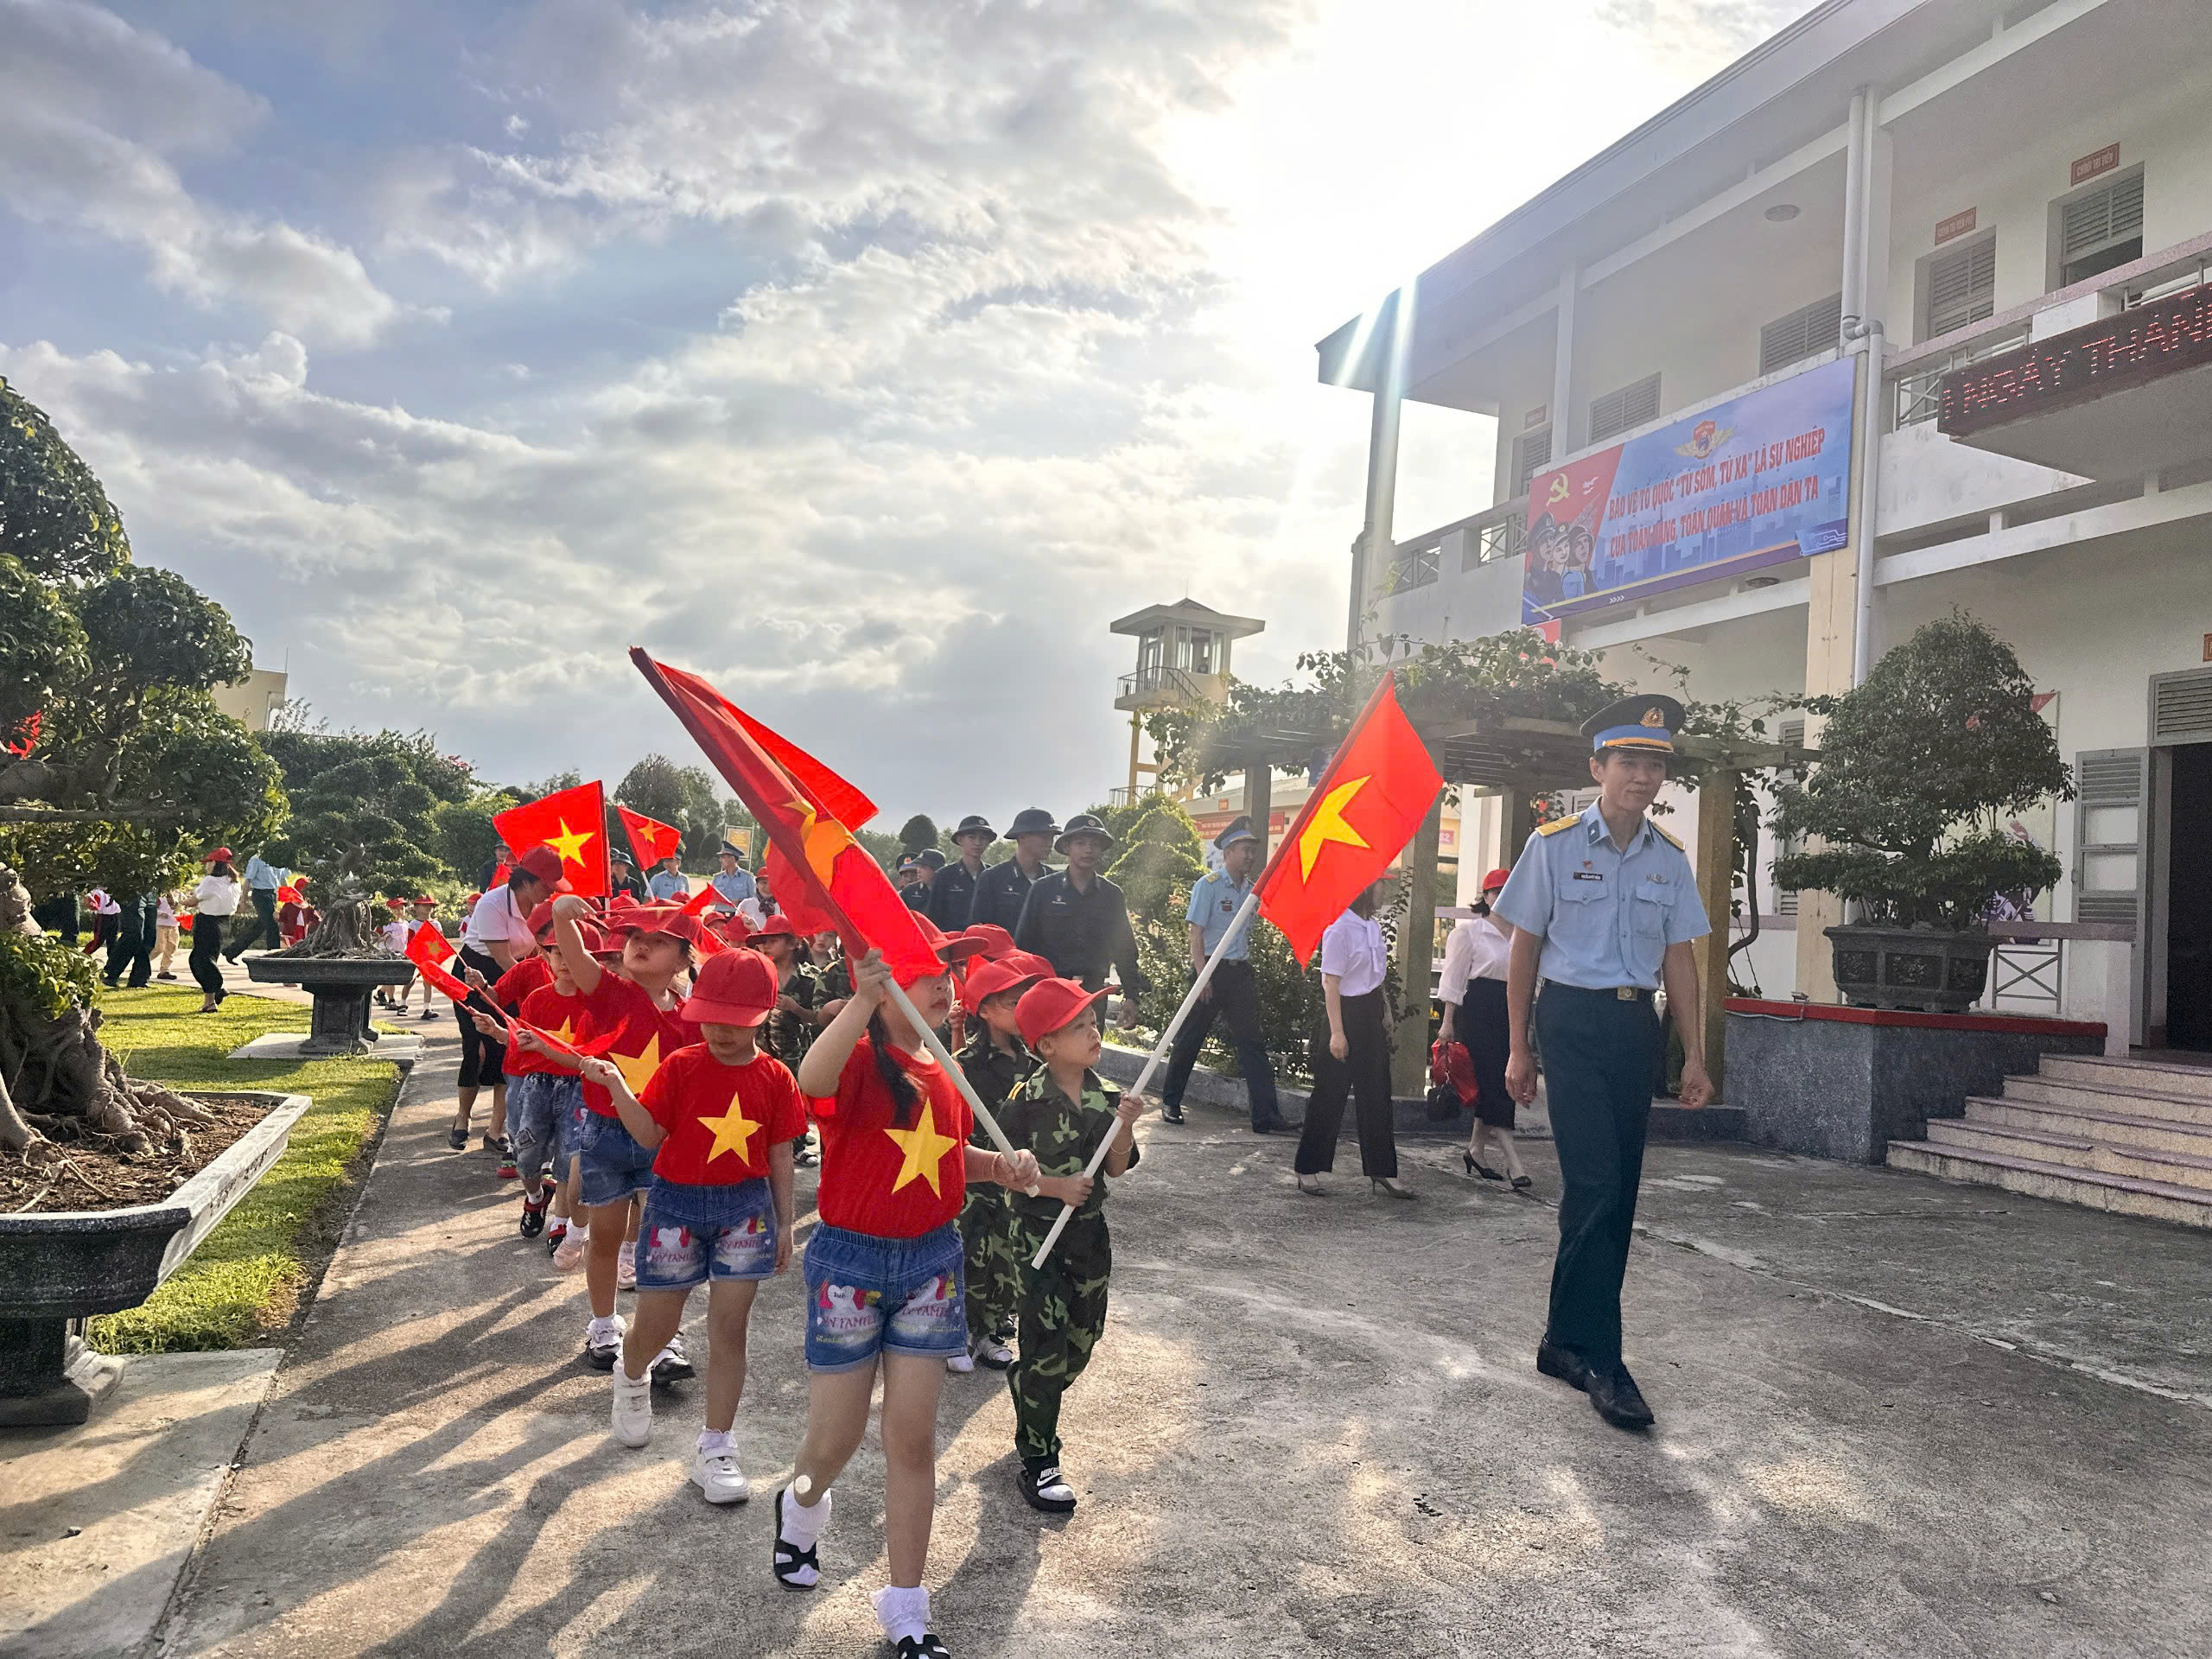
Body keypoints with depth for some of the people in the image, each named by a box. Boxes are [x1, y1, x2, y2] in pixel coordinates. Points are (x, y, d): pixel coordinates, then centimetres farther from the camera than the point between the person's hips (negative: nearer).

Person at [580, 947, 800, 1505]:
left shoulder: (775, 1077, -2)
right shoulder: (681, 1066, -4)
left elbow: (780, 1156, 4)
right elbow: (649, 1133, -8)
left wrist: (784, 1223, 6)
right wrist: (616, 1085, -22)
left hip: (745, 1207, 0)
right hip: (677, 1201, 0)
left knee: (729, 1328, 0)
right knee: (656, 1326, 9)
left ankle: (715, 1447, 11)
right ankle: (632, 1376, 46)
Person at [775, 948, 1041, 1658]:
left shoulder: (942, 1067, 5)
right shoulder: (859, 1056, -16)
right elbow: (812, 1080, -41)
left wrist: (999, 1165, 1)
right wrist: (863, 1000, -51)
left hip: (931, 1259, 5)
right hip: (851, 1259, -5)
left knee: (913, 1438, 7)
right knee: (837, 1438, 9)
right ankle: (800, 1507, 46)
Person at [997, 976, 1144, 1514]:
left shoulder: (1103, 1095, -1)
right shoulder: (1028, 1100, -17)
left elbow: (1116, 1167, 2)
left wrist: (1124, 1123, -15)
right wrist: (1059, 1186, -22)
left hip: (1090, 1231, 6)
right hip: (1039, 1234, -6)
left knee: (1082, 1341, 15)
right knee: (1047, 1350, -3)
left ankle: (1033, 1409, 42)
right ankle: (1037, 1461, 12)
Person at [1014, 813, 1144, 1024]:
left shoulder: (1112, 895, 9)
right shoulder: (1044, 889, 2)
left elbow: (1125, 949, 12)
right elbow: (1023, 943, 3)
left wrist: (1130, 996, 5)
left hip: (1094, 992, 2)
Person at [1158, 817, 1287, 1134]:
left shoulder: (1250, 889, 12)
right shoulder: (1208, 886, -6)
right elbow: (1196, 934, -9)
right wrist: (1203, 976, -15)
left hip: (1240, 972, 5)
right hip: (1211, 968, -5)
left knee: (1252, 1042, -1)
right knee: (1190, 1039, 5)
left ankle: (1265, 1115, -4)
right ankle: (1170, 1103, 21)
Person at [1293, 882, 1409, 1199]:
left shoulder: (1373, 926, 9)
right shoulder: (1340, 928, -16)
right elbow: (1330, 983, -17)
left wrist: (1385, 1011, 16)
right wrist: (1337, 1031, -19)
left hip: (1371, 1013, 8)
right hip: (1346, 1012, -8)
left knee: (1376, 1094, 9)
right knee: (1330, 1095, 0)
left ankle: (1383, 1172, 15)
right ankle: (1308, 1169, 11)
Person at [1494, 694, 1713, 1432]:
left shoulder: (1669, 858, 9)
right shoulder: (1555, 844, -3)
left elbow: (1677, 957, 13)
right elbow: (1525, 949, 1)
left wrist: (1693, 1056, 8)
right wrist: (1520, 1048, 0)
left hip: (1636, 1025, 5)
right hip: (1571, 1019, -5)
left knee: (1615, 1192, 7)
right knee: (1595, 1184, -12)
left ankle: (1565, 1341, 21)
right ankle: (1600, 1360, -4)